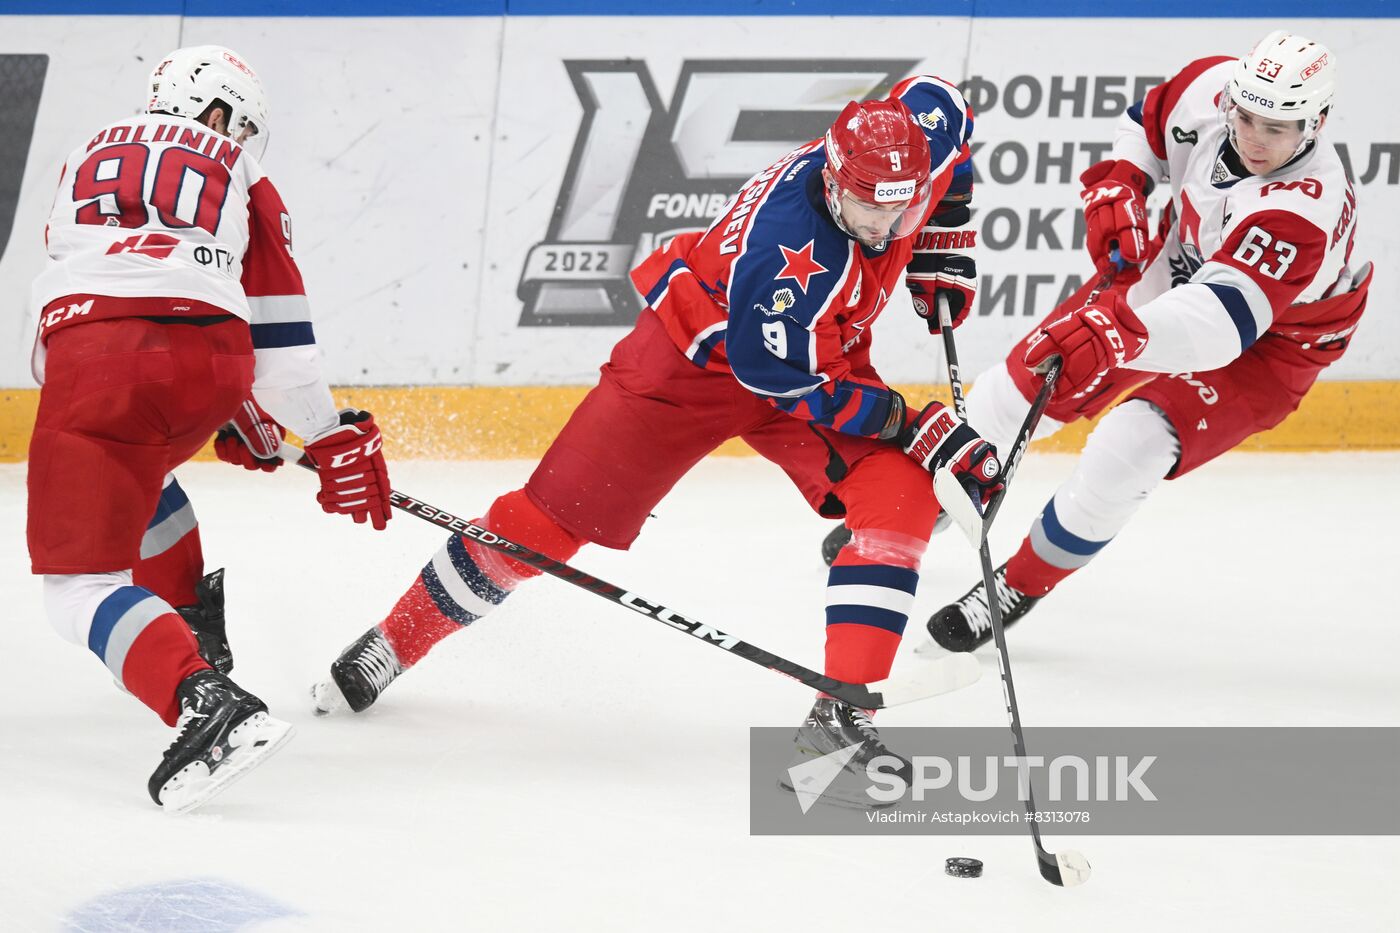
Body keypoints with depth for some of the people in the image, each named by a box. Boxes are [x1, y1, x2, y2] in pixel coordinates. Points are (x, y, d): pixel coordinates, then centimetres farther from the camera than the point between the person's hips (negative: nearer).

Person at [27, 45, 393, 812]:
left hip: (88, 356, -2)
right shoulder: (240, 178, 22)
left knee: (82, 585, -7)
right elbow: (279, 334, 17)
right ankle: (196, 631, 34)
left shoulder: (90, 157, 31)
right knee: (138, 468, 37)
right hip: (210, 360, 2)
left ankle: (205, 703, -30)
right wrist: (334, 438, 26)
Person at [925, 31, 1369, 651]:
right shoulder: (1212, 86, -22)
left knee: (1127, 449, -23)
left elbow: (1222, 321, -53)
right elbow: (1147, 123, 3)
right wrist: (1116, 188, -14)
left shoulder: (1308, 209, -41)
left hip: (1269, 343, -6)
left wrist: (1121, 337, -67)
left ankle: (1022, 584, 0)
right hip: (1173, 270, 6)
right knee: (1022, 384, 7)